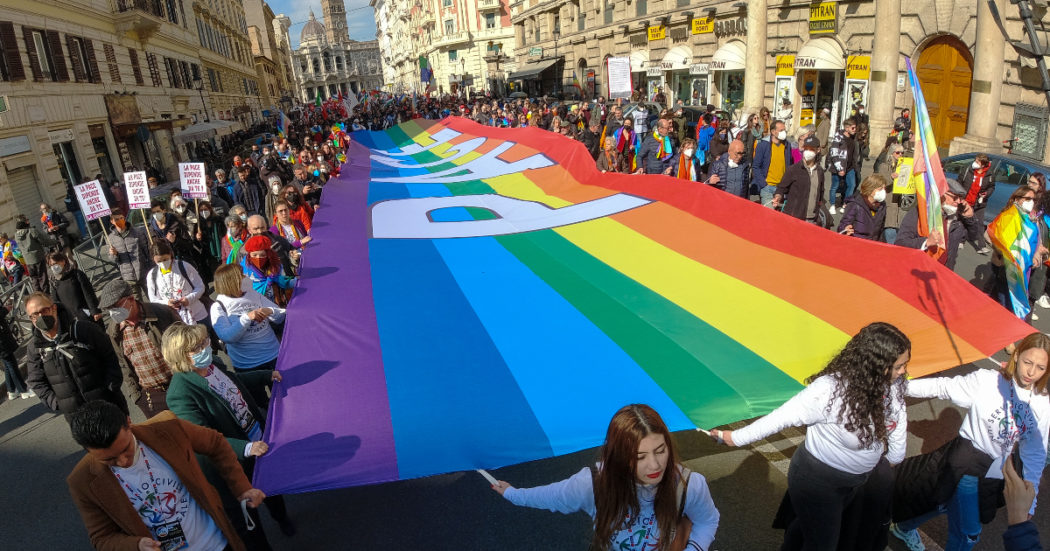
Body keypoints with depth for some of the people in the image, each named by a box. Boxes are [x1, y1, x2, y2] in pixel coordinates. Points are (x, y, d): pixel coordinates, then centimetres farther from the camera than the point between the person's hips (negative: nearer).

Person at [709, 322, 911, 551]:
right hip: (819, 481, -7)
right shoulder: (830, 390, -35)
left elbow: (898, 416, 3)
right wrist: (736, 438, -24)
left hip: (863, 474, 7)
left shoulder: (894, 383, -15)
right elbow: (784, 416, -29)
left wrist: (894, 454, 11)